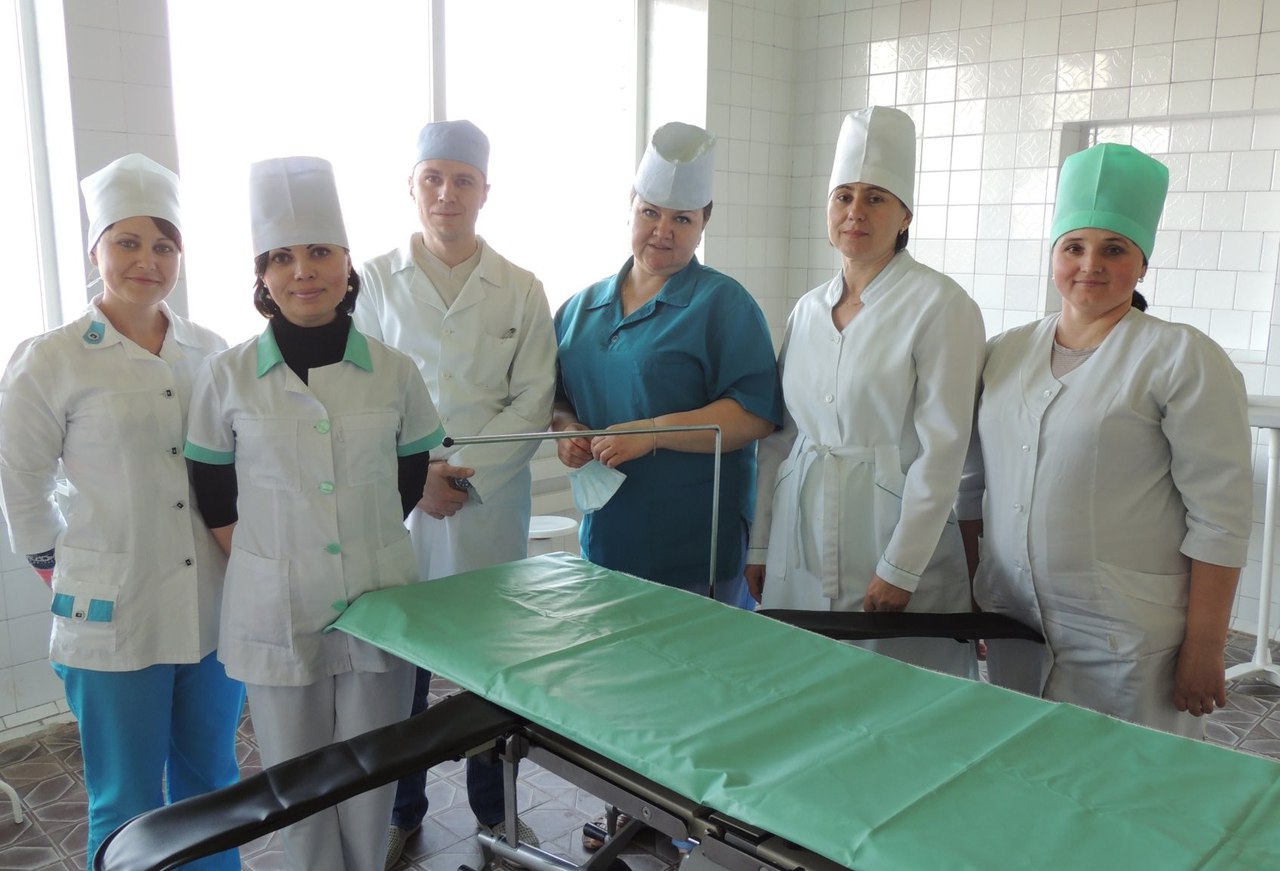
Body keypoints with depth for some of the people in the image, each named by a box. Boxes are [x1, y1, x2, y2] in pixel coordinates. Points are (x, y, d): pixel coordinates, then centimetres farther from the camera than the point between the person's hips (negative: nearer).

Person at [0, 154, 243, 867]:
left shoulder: (210, 352, 4)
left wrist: (238, 553, 8)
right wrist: (62, 567, 5)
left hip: (215, 606, 4)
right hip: (114, 616, -3)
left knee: (212, 784, 18)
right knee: (127, 807, 10)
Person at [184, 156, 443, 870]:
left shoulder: (394, 372, -2)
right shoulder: (228, 377, -4)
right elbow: (215, 500, 5)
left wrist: (365, 541, 5)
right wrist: (265, 561, -1)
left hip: (381, 605, 1)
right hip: (276, 614, 0)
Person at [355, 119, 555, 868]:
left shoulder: (521, 291, 3)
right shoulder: (375, 281, 2)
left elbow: (532, 404, -1)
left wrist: (463, 470, -12)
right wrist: (414, 475, -12)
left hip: (491, 508, 1)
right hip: (397, 508, 0)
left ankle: (495, 807, 31)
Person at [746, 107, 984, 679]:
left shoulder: (941, 306, -8)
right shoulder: (808, 310, 10)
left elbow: (942, 449, -12)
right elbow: (780, 435, 11)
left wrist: (900, 570, -14)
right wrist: (759, 546, 10)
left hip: (891, 533, -5)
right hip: (801, 547, 5)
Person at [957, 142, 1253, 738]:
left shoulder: (1183, 358, -7)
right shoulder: (1005, 353, 8)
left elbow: (1220, 519, -9)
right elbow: (972, 485, 12)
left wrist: (1205, 648, -11)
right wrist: (960, 596, 11)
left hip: (1126, 645, -4)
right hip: (1011, 628, 5)